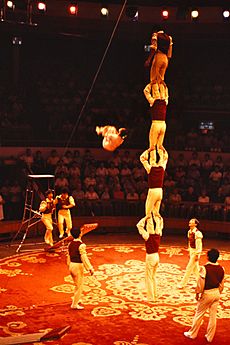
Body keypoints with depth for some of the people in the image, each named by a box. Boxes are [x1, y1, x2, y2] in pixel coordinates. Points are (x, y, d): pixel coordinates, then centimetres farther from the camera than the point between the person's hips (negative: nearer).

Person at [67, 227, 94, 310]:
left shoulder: (70, 244, 5)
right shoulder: (81, 245, -19)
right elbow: (84, 258, -20)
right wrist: (90, 268, -14)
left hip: (71, 266, 8)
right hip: (78, 266, -8)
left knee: (77, 284, 25)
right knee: (79, 286, 5)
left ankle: (76, 300, 40)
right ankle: (74, 304, 11)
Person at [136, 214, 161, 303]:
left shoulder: (148, 236, -19)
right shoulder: (158, 234, -2)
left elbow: (139, 225, -17)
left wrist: (146, 218, -12)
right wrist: (151, 218, 9)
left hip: (150, 257, -7)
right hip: (156, 256, 7)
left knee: (149, 278, 5)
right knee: (153, 277, 20)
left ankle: (150, 298, 9)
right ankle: (154, 295, 27)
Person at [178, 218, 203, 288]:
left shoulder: (197, 233, -21)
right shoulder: (189, 232, 4)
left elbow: (199, 245, -19)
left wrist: (197, 255, -18)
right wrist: (189, 252, 18)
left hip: (196, 252, -8)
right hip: (191, 251, 9)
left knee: (189, 268, -2)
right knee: (195, 268, 16)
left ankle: (183, 284, 6)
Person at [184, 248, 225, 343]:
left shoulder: (204, 268, -21)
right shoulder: (221, 269, -4)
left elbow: (201, 283, -17)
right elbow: (221, 284, 5)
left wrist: (197, 293, -3)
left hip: (207, 293, -5)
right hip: (216, 293, 5)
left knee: (199, 314, 10)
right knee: (213, 315, 13)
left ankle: (192, 334, 23)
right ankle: (210, 337, 23)